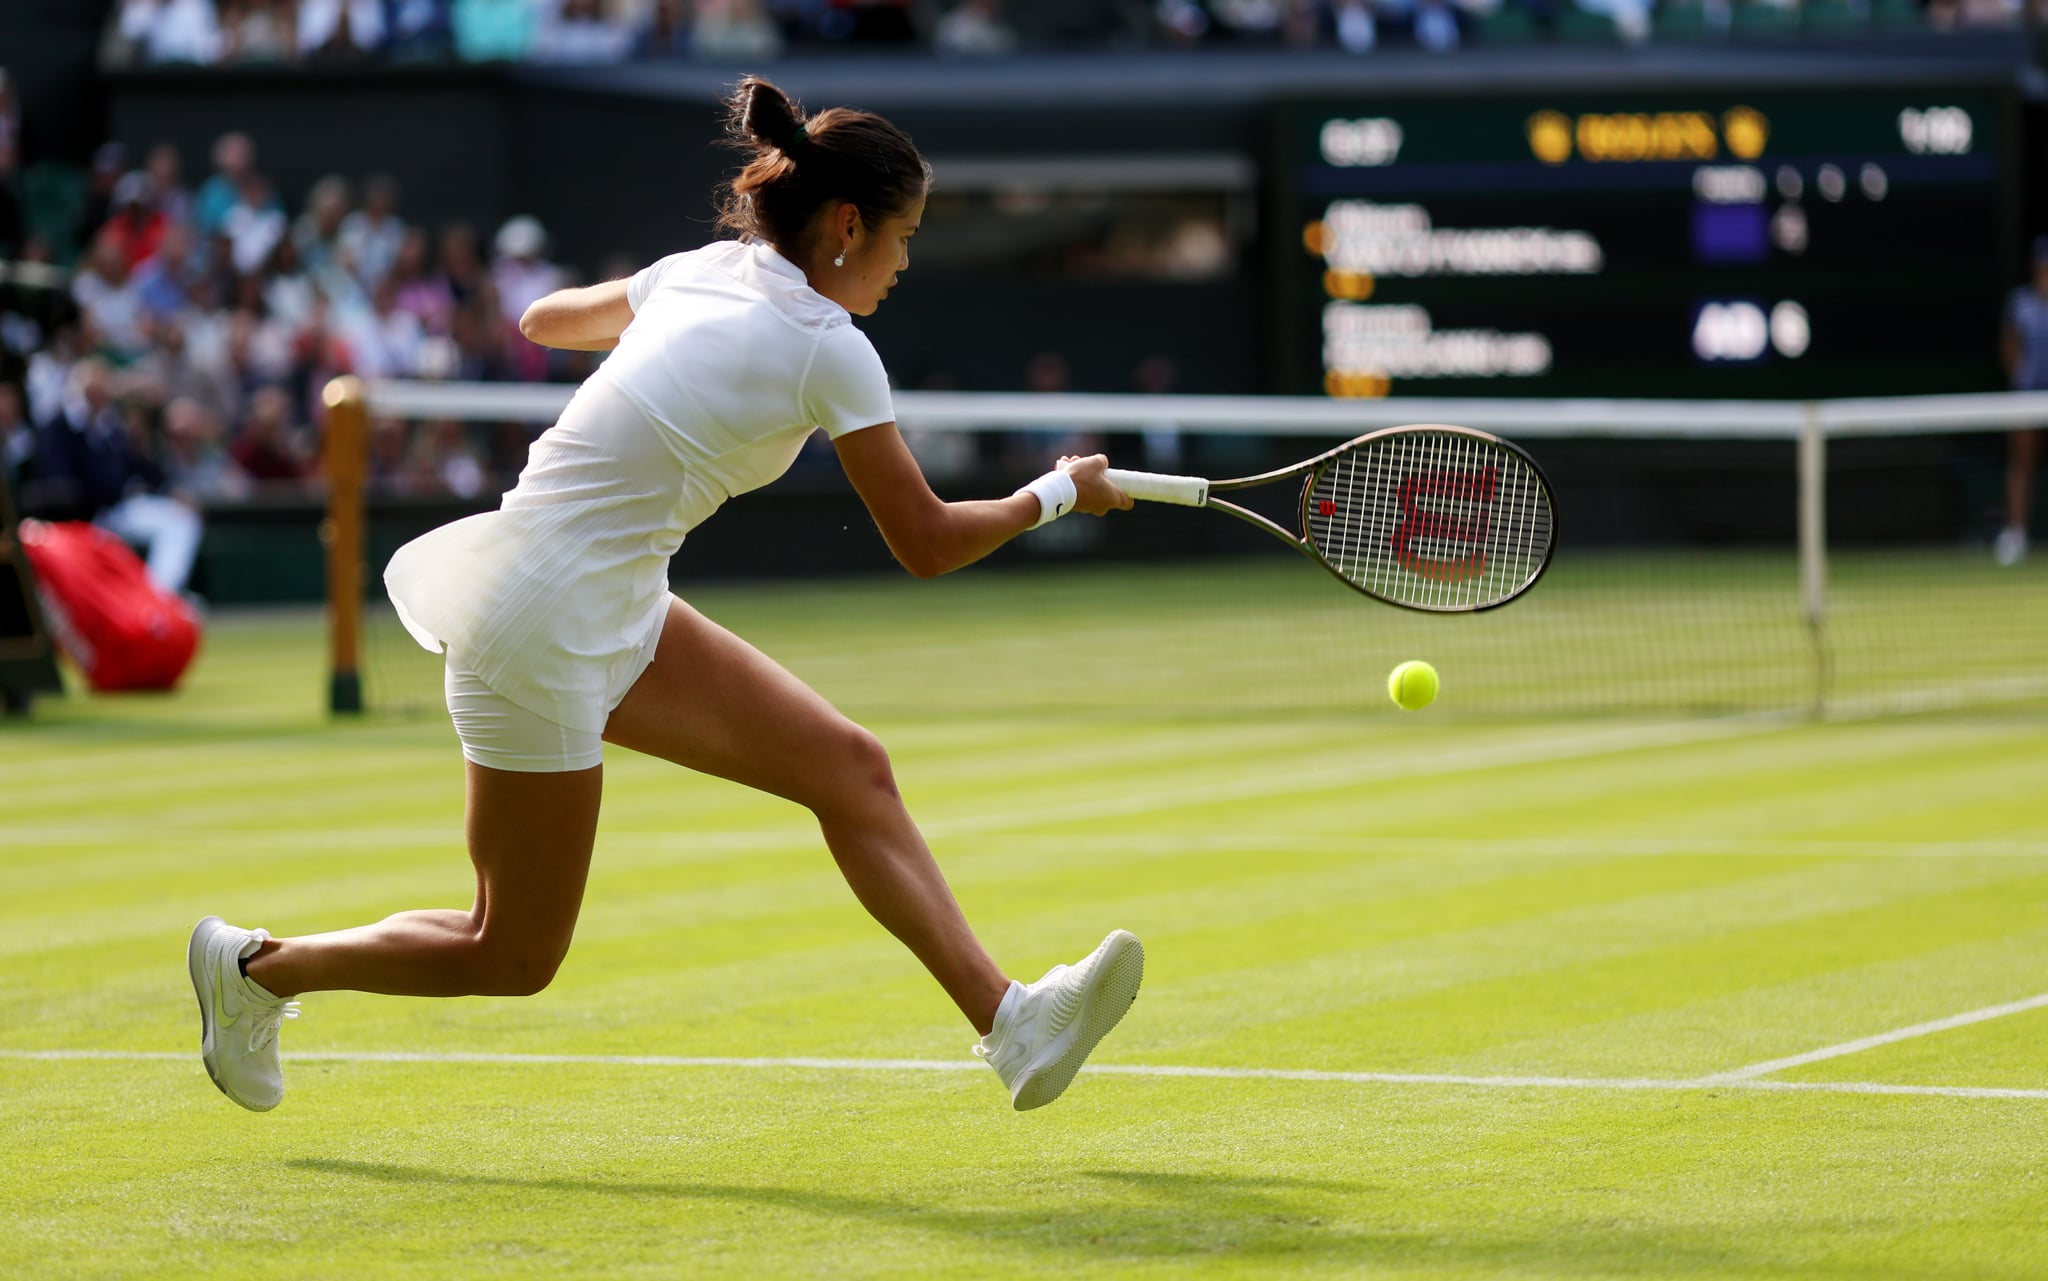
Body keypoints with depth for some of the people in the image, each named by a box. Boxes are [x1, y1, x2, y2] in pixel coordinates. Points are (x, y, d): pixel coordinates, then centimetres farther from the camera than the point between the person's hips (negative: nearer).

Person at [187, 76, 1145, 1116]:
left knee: (850, 770, 1)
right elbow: (925, 545, -10)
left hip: (619, 618, 9)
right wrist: (1057, 494, 5)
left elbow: (544, 318, 24)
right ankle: (256, 968, 21)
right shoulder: (828, 350, -16)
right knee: (515, 959, 5)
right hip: (543, 638, -9)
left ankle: (1010, 1025, -2)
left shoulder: (702, 272, 5)